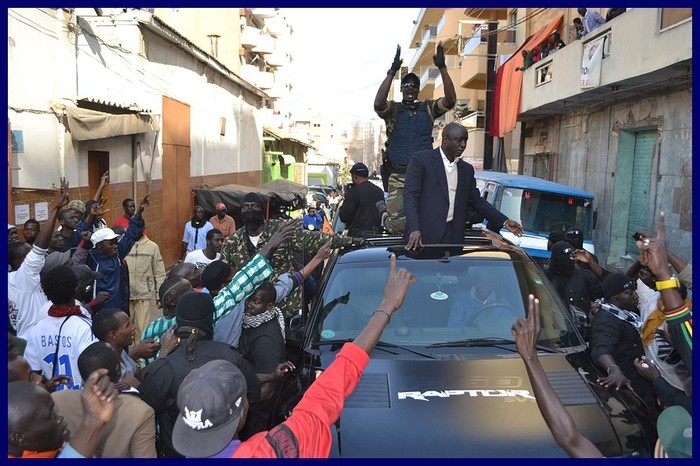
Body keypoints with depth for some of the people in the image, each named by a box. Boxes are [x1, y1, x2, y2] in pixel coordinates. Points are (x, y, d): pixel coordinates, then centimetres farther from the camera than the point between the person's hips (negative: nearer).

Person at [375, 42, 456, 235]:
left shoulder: (428, 109, 12)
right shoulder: (393, 109, 4)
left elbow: (450, 100, -5)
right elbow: (378, 103, -18)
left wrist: (442, 68, -12)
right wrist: (392, 71, -22)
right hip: (398, 177, -2)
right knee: (398, 225, -10)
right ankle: (386, 216, 21)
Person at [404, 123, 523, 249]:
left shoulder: (467, 169, 15)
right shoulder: (421, 160, -1)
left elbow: (477, 201, 18)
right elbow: (410, 195, -7)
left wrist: (504, 221, 7)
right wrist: (414, 229, -19)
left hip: (453, 238, 5)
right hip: (424, 235, -4)